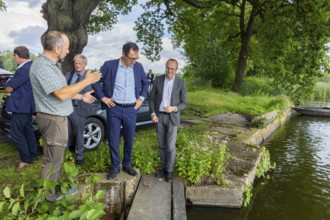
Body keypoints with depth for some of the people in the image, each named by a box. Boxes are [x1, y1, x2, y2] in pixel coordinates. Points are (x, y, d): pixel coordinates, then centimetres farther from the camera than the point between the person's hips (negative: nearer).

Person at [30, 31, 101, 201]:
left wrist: (81, 97, 18)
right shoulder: (42, 66, -22)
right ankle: (47, 196, 19)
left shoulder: (52, 64, 10)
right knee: (52, 160, 3)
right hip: (53, 120, -10)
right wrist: (87, 81, -21)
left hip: (58, 117, 11)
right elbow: (61, 94, -28)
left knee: (56, 157, 21)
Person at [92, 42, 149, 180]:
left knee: (129, 139, 10)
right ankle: (115, 167, 23)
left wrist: (141, 98, 8)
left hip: (131, 109, 2)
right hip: (114, 108, -2)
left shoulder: (138, 67, 1)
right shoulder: (109, 65, -7)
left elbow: (146, 83, 17)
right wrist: (102, 97, -4)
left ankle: (127, 165, 29)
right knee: (113, 140, 5)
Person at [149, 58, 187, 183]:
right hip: (159, 117, 2)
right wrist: (153, 114, -10)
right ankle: (164, 168, 28)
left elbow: (184, 103, -2)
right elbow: (152, 99, 4)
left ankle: (169, 171, 18)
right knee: (162, 145, 10)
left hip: (172, 118, -2)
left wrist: (174, 108, -22)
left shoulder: (181, 82, -6)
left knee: (170, 146, -1)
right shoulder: (158, 79, -1)